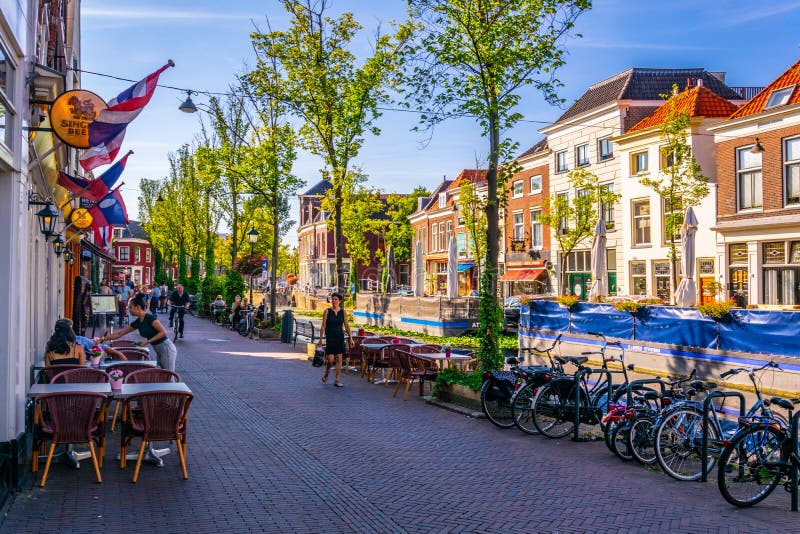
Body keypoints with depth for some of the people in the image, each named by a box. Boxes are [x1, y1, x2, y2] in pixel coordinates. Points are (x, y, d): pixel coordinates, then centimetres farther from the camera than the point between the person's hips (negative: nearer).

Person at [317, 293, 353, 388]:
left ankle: (337, 380, 8)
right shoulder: (327, 311, -2)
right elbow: (323, 325, -1)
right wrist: (321, 338, -3)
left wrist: (350, 338, 4)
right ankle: (327, 372, 24)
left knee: (339, 359, 1)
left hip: (340, 337, 2)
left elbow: (346, 325, 7)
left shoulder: (343, 312, 4)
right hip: (330, 337, -2)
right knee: (330, 359, -8)